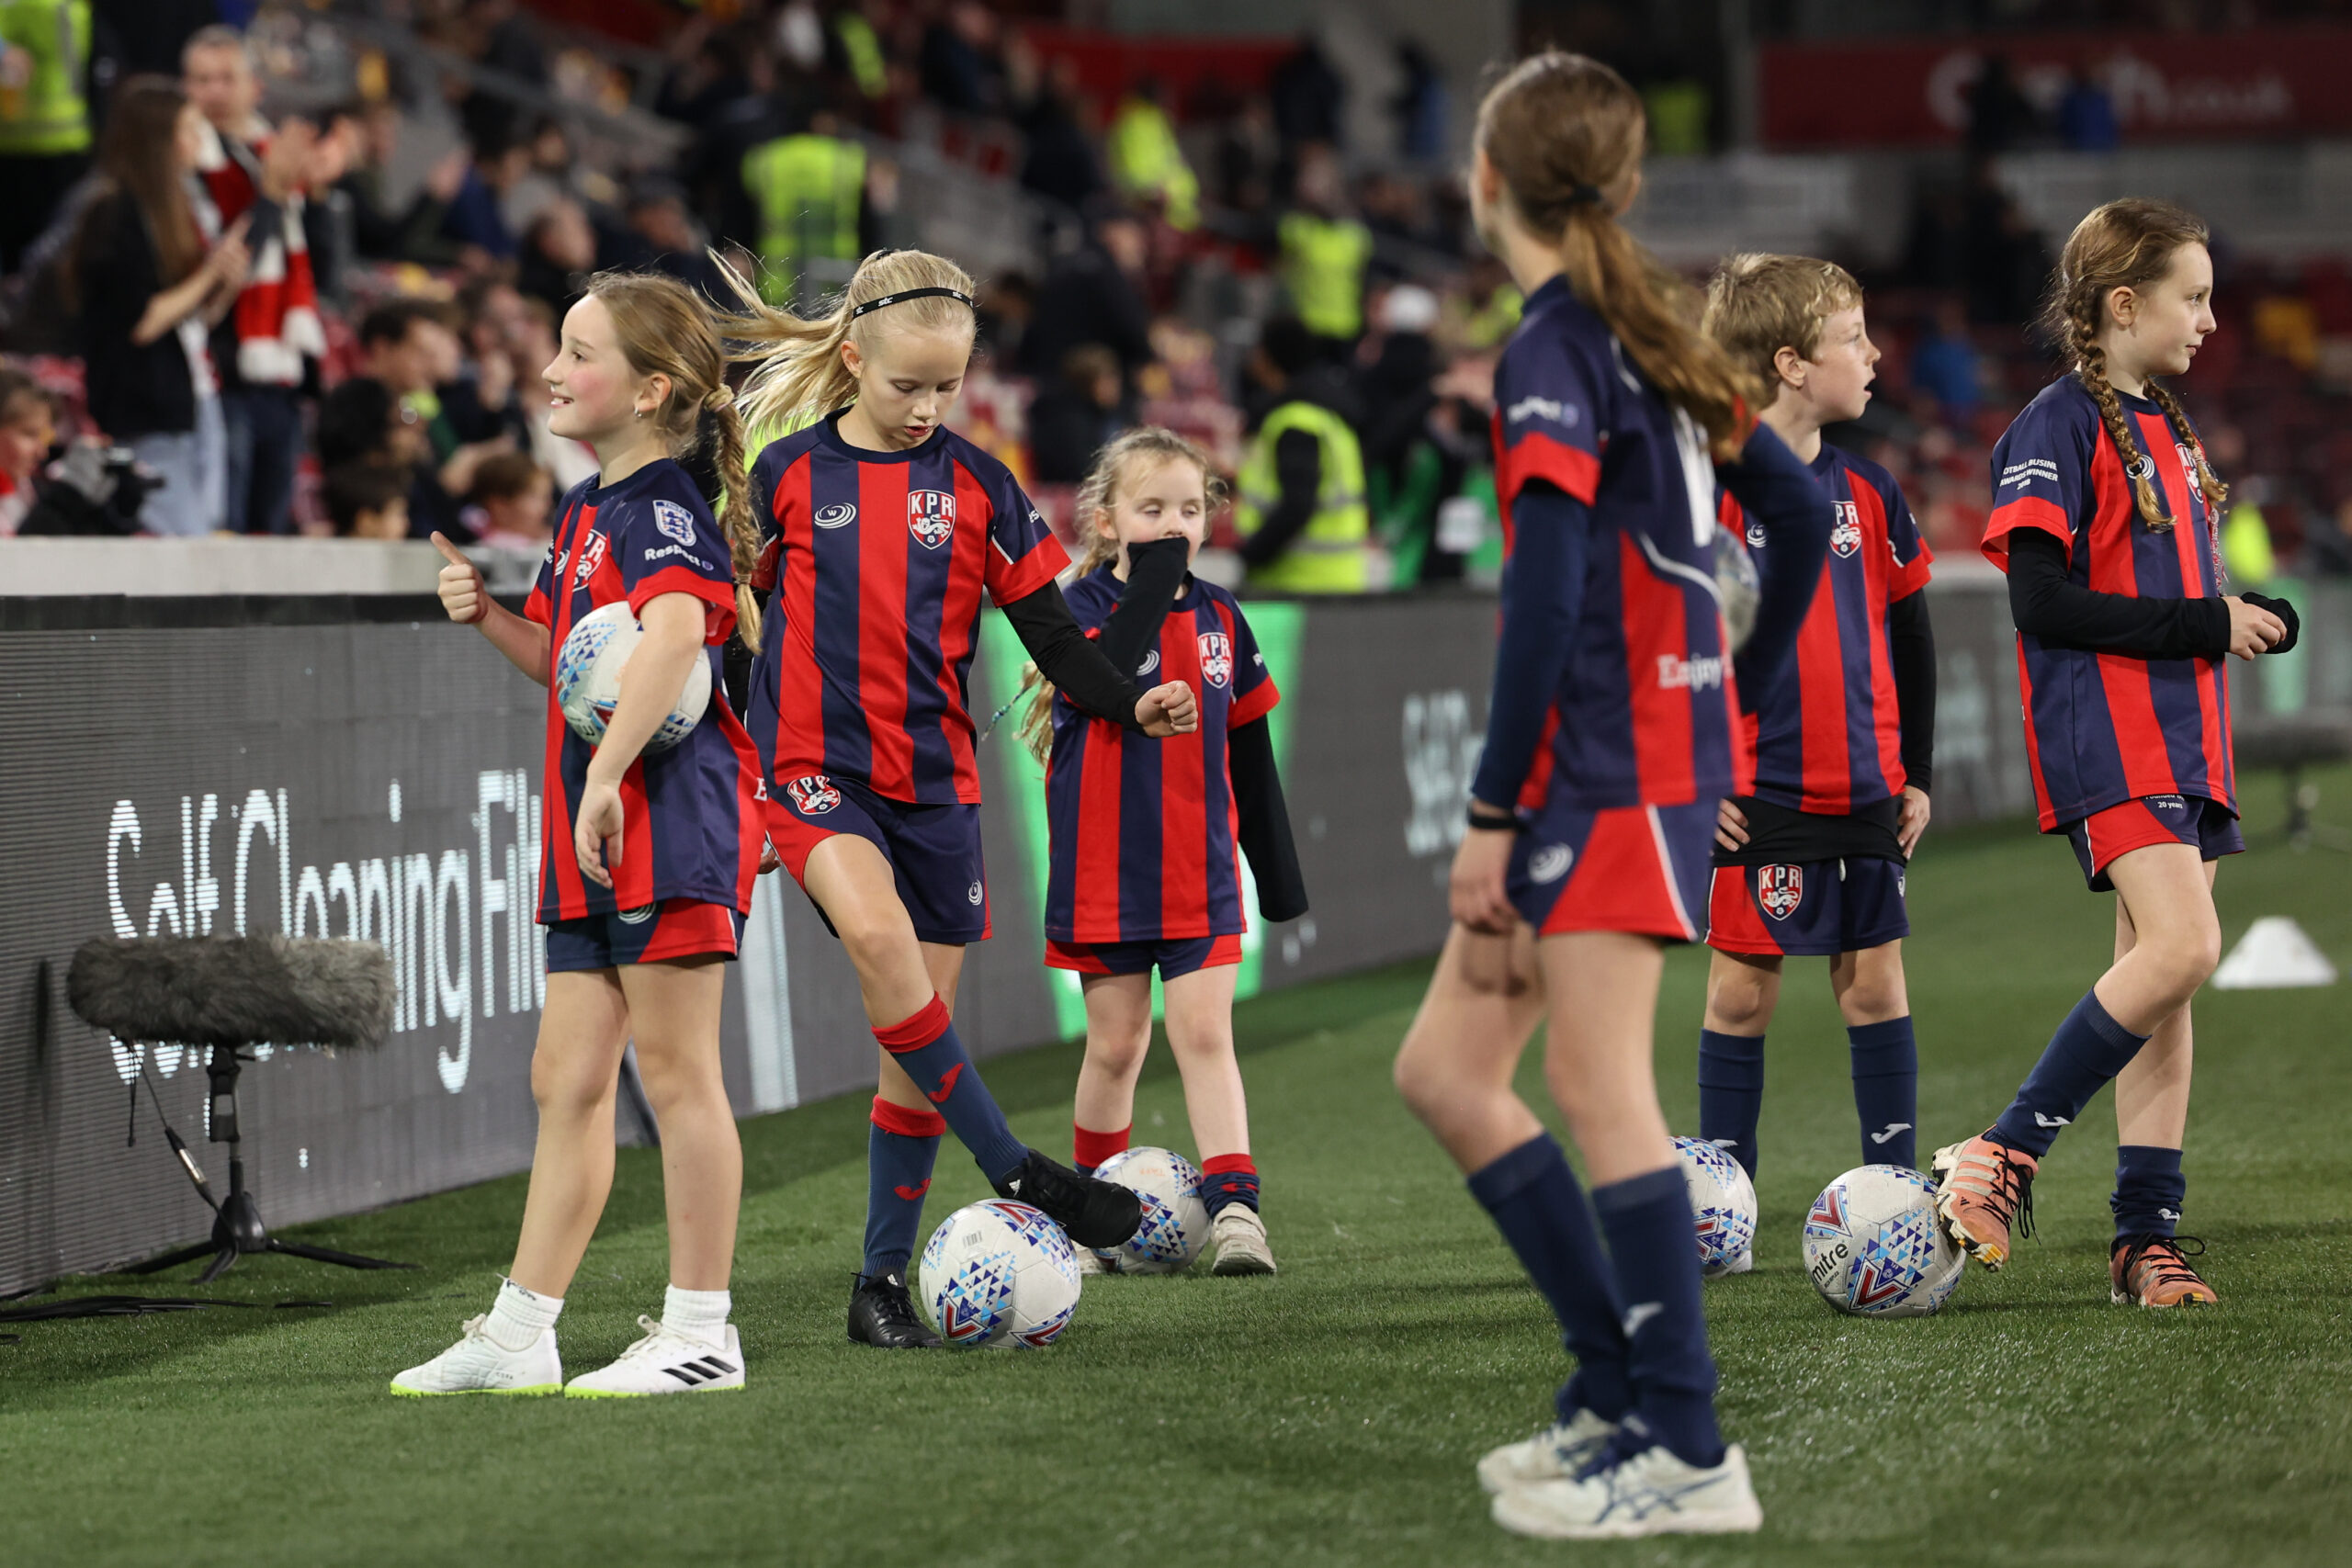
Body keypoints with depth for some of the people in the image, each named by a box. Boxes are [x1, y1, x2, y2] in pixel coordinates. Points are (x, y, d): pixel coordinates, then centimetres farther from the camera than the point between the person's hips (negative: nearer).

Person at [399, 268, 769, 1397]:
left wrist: (606, 776, -34)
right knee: (567, 1078, 10)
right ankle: (518, 1334, 15)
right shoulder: (586, 510, 17)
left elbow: (676, 630, -31)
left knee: (674, 1069, -4)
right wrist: (490, 617, 8)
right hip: (596, 837, 10)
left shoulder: (666, 505, -13)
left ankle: (700, 1332, 3)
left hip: (669, 816, -10)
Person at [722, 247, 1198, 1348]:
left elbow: (1051, 638, 6)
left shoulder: (975, 487, 5)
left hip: (934, 781, 3)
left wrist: (1132, 706, -12)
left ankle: (883, 1278, 14)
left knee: (916, 1032, 3)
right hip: (814, 768, -3)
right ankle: (1016, 1174, -22)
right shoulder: (789, 474, 0)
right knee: (878, 934, -30)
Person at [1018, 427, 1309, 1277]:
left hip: (1200, 871, 2)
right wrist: (1153, 578, -24)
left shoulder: (1220, 617, 7)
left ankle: (1233, 1206, -15)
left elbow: (1249, 750, 14)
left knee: (1205, 1032, -8)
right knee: (1116, 1044, 6)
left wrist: (1277, 867, 15)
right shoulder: (1085, 605, -4)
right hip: (1103, 874, -2)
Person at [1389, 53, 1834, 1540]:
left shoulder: (1554, 354, -12)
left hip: (1614, 758, -9)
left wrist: (1494, 812, -18)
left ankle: (1687, 1454, -9)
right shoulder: (1655, 335, 15)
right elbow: (1802, 511, 19)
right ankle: (1620, 1390, 13)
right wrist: (1740, 692, 24)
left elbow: (1548, 597, -19)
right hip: (1675, 741, 9)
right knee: (1445, 1070, 11)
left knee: (1600, 1086, -9)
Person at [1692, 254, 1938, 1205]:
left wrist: (1916, 772, 15)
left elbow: (1908, 636, 18)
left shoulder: (1866, 491, 9)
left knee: (1875, 983, 6)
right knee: (1743, 990, 1)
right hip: (1758, 799, -5)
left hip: (1866, 797, 5)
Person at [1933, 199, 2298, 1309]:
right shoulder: (2058, 428, -9)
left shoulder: (2168, 428, 19)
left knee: (2162, 984, 5)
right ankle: (2004, 1156, -14)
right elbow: (2042, 604, -16)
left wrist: (2254, 619, 7)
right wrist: (2202, 624, -16)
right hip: (2104, 733, -9)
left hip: (2181, 734, 9)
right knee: (2181, 948, -22)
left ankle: (2147, 1238, 6)